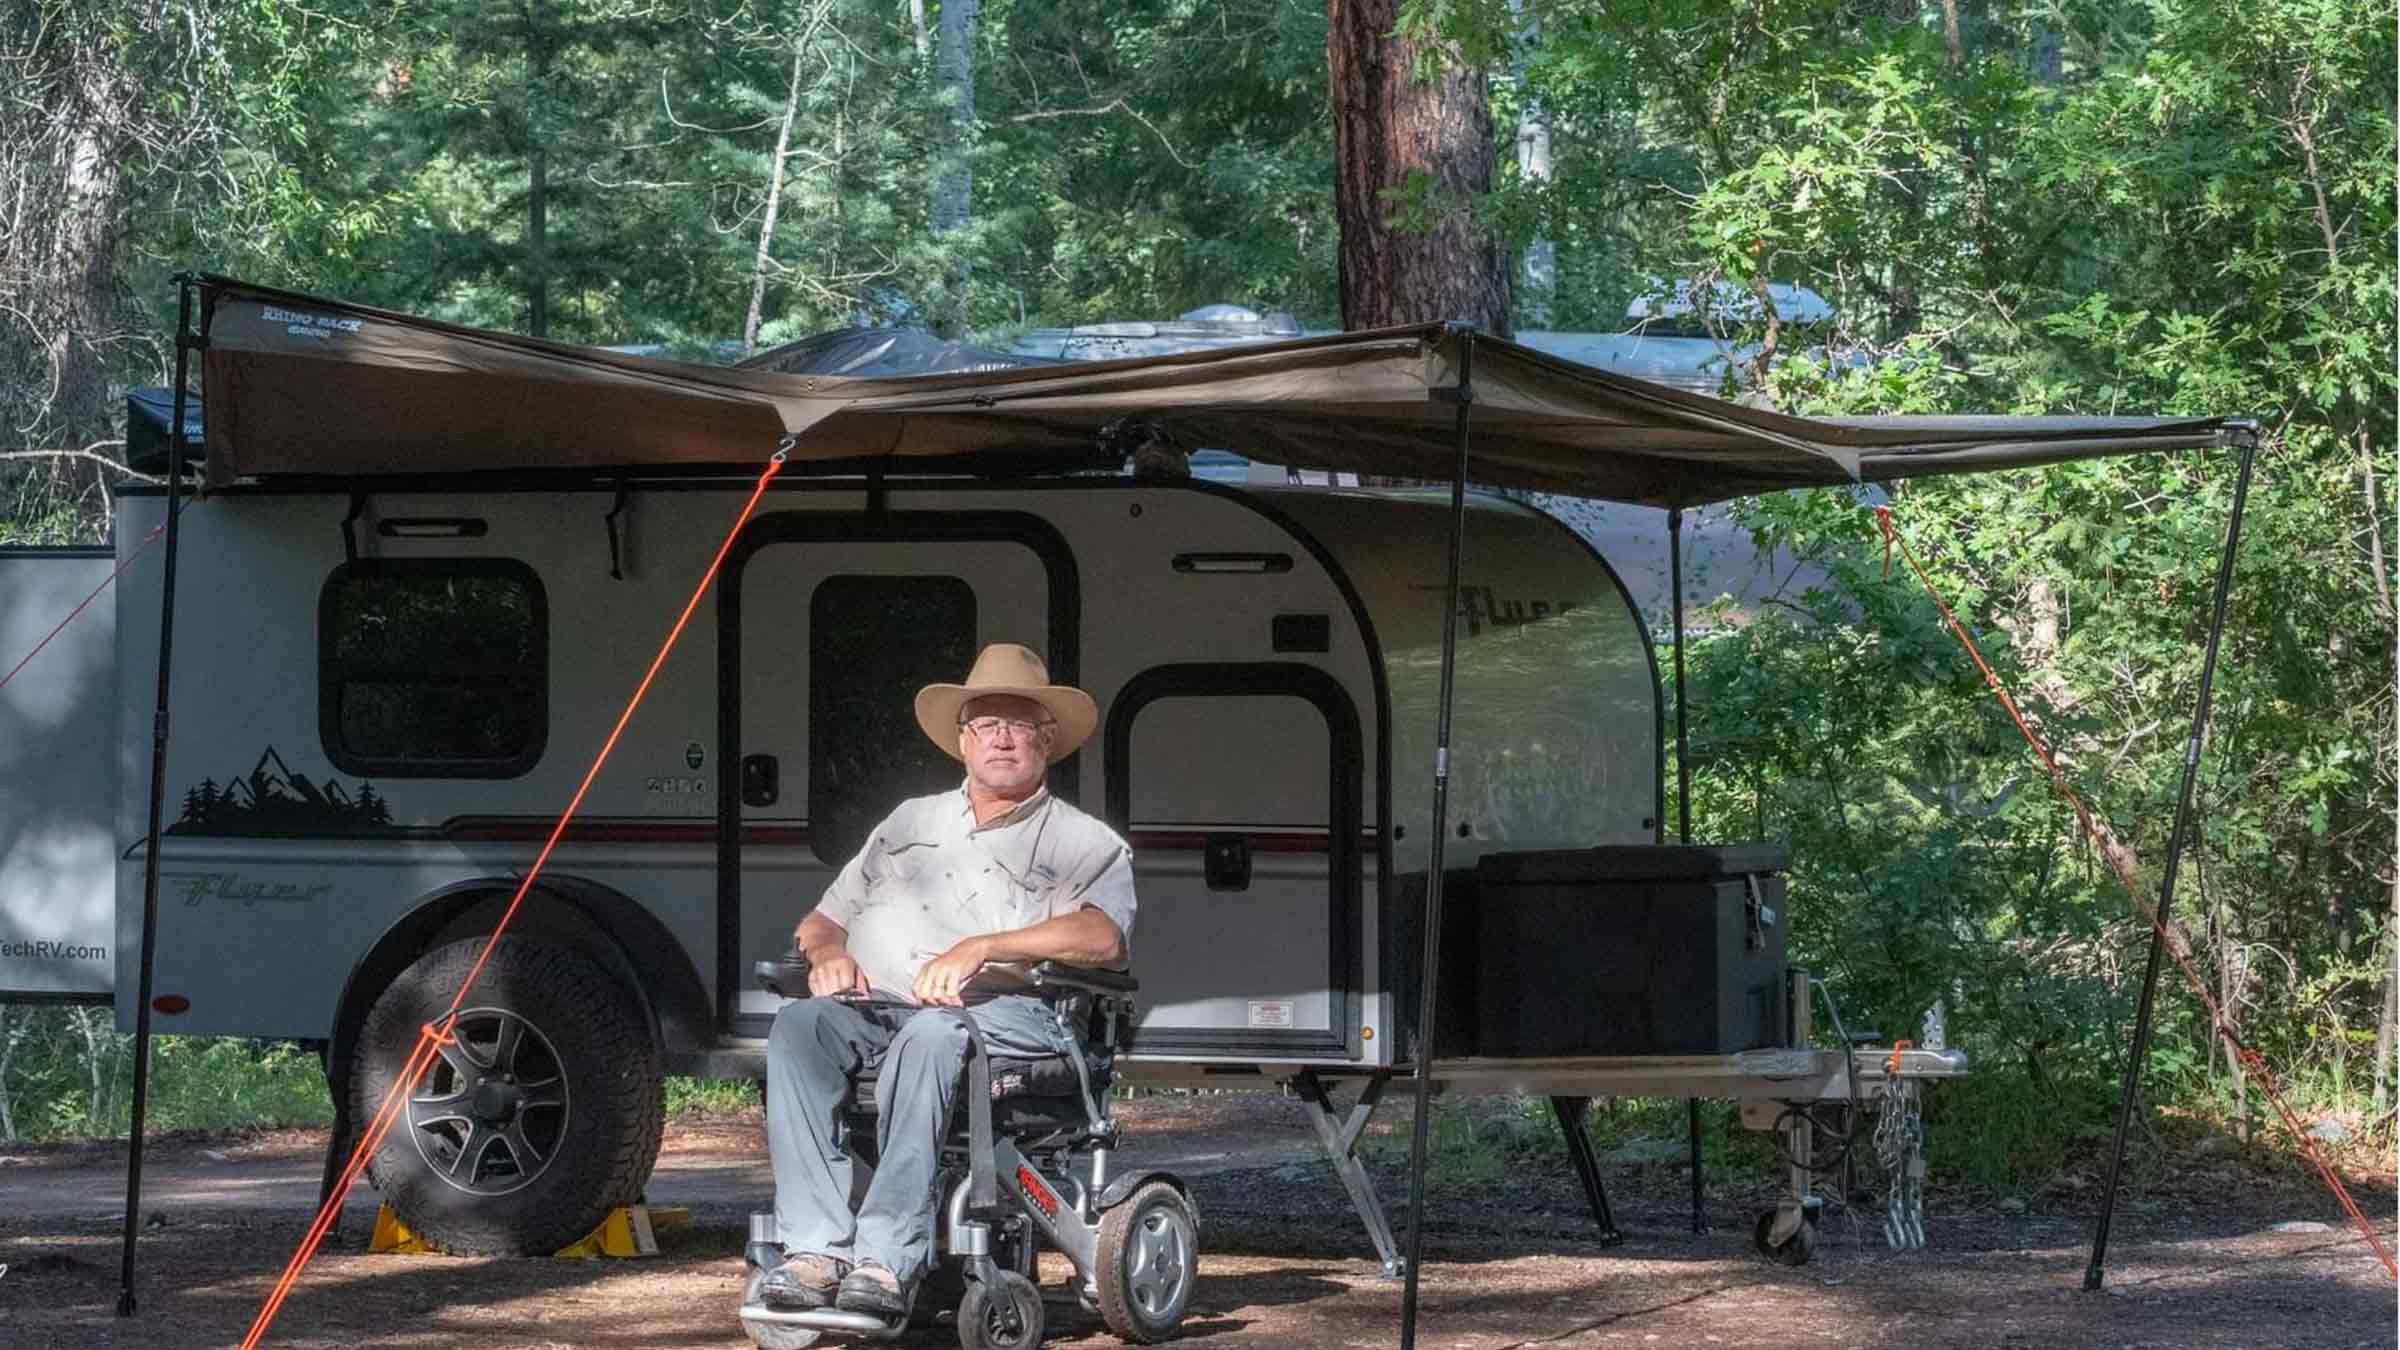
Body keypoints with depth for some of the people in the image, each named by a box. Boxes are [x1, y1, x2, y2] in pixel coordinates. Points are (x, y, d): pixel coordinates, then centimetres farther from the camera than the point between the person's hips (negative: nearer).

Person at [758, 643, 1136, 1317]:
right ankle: (815, 1250, -38)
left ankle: (888, 1260, -46)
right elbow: (820, 921, 30)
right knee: (800, 1024, -30)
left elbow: (1101, 934, -6)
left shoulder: (1085, 843, 15)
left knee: (930, 1036, -39)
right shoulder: (910, 821, 30)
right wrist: (828, 952, 4)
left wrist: (982, 947, -18)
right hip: (874, 1003, 4)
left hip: (1002, 1007, -4)